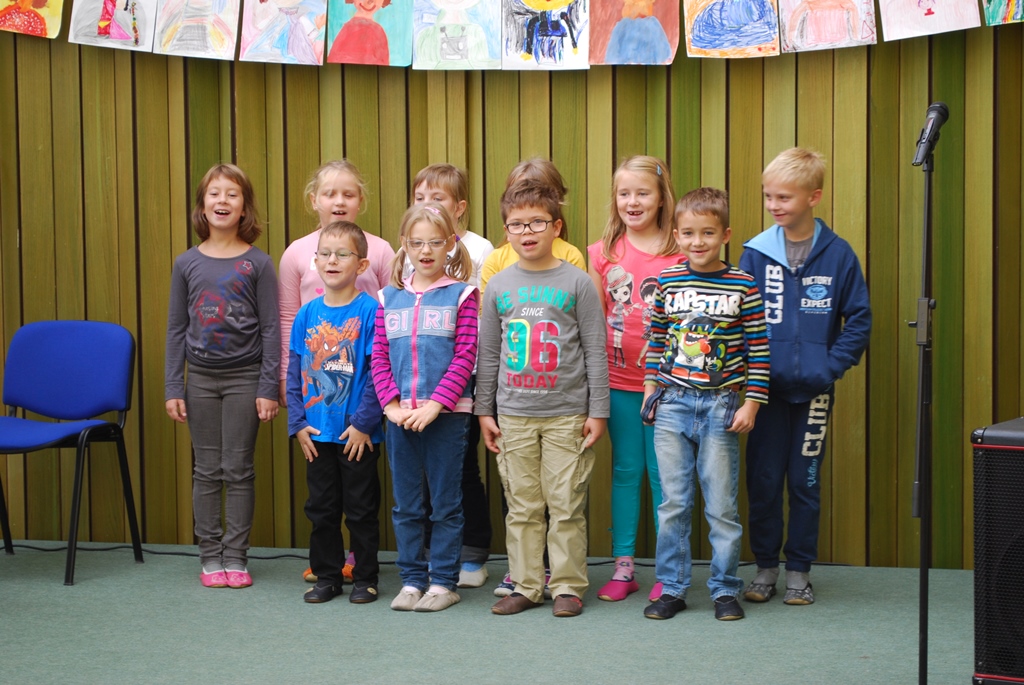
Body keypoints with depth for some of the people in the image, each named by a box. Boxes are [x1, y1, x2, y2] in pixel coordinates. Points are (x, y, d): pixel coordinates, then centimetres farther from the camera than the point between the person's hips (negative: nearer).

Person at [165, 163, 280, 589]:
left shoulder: (257, 263, -4)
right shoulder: (186, 263, 3)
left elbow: (271, 328, -3)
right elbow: (176, 329, 6)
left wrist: (268, 388, -8)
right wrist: (173, 388, 2)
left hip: (244, 378, -2)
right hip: (200, 378, 2)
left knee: (238, 469, 3)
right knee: (206, 470, 8)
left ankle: (236, 557, 13)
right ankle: (210, 556, 17)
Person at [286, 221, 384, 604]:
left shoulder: (370, 311, -9)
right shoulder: (307, 314, 5)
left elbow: (378, 372, -12)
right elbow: (295, 373, 8)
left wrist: (364, 422, -15)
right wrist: (297, 423, 0)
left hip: (358, 433, -4)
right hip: (316, 434, 5)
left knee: (361, 510, 6)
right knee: (321, 508, 12)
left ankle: (365, 578, 18)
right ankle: (327, 576, 24)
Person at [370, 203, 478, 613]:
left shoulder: (461, 295, -1)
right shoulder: (390, 298, 10)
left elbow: (465, 357, -7)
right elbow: (379, 357, 7)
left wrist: (435, 404, -14)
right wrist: (391, 404, -6)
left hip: (446, 413, -3)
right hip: (400, 416, 4)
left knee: (446, 502, 4)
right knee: (405, 504, 10)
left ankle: (443, 581, 13)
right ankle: (412, 580, 20)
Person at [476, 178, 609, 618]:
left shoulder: (576, 283, -1)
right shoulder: (499, 286, 7)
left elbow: (595, 351, 0)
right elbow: (488, 354, 12)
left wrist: (598, 411, -3)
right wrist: (484, 411, 10)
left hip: (567, 415, -2)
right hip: (513, 416, 3)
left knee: (566, 505, 1)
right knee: (521, 507, 7)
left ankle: (568, 585, 12)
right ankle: (526, 585, 17)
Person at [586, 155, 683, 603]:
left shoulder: (680, 253, -3)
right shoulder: (603, 252, 5)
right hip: (618, 382, 2)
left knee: (663, 474, 4)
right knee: (625, 472, 10)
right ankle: (623, 568, 17)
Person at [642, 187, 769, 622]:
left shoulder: (742, 287, -3)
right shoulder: (667, 283, 4)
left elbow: (757, 350, -1)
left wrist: (751, 403, -5)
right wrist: (651, 389, 9)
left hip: (721, 406, -2)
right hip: (672, 405, 2)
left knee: (722, 506, 4)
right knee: (673, 503, 6)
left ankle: (725, 589, 16)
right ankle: (672, 588, 16)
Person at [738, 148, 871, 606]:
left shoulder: (838, 254, -3)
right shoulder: (756, 253, 0)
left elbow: (859, 320, 2)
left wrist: (832, 367, -8)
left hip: (813, 391, -1)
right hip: (765, 388, 1)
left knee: (805, 482, 7)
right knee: (762, 481, 5)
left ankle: (799, 570, 19)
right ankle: (765, 566, 19)